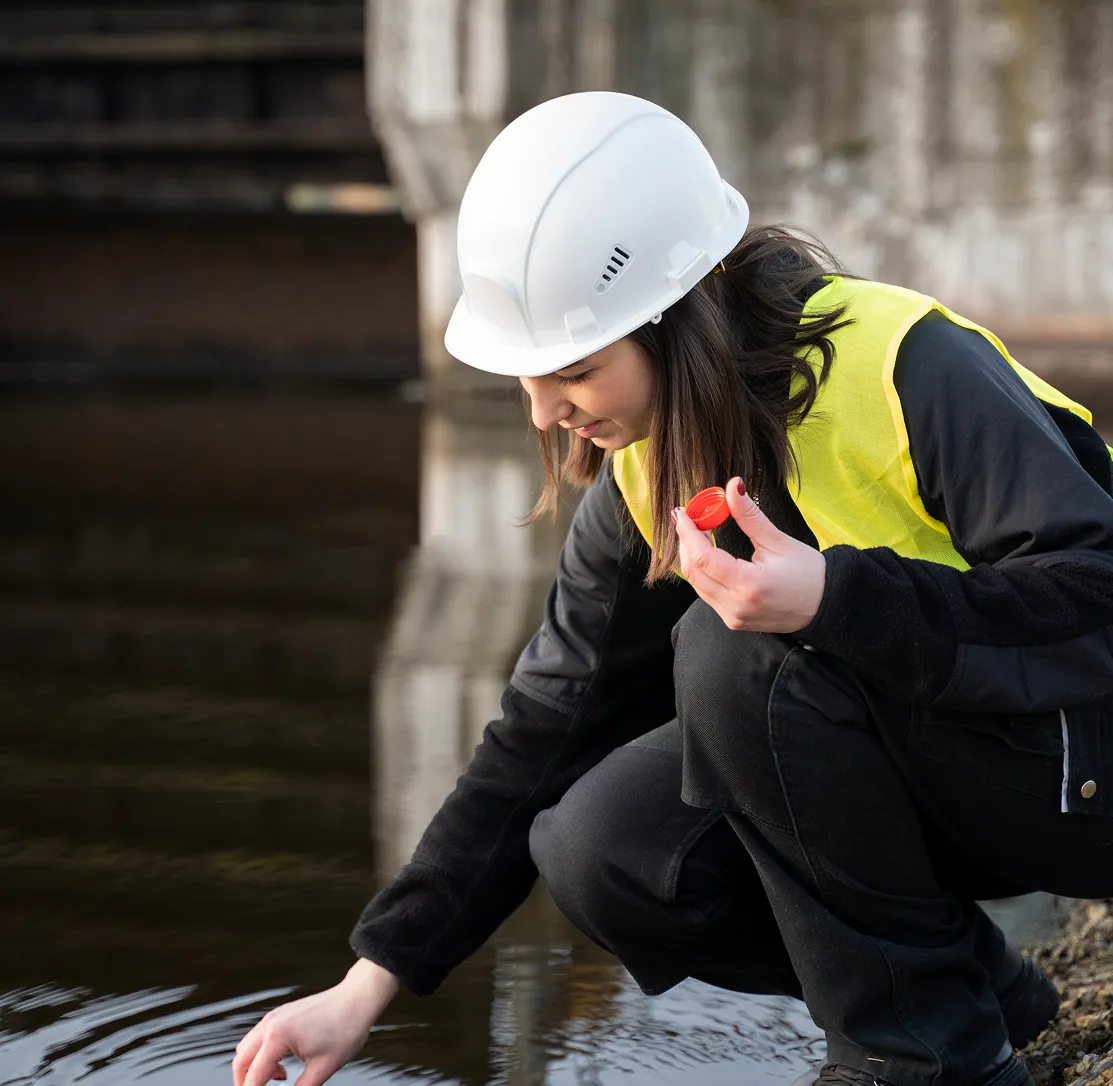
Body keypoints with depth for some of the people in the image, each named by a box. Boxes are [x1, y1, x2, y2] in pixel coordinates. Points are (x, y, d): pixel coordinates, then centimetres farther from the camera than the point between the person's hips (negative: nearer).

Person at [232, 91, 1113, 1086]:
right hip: (907, 776, 7)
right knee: (598, 855, -14)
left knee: (738, 644, -28)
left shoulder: (906, 366, -23)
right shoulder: (643, 479, -2)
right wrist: (369, 984, -1)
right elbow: (546, 732, 2)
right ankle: (985, 987, 4)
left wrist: (833, 596, -42)